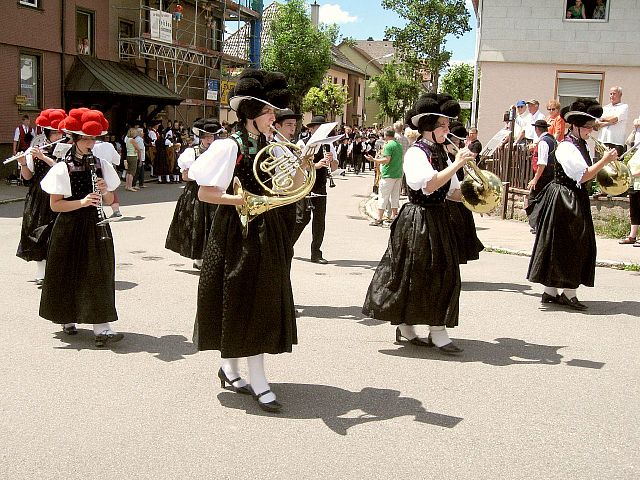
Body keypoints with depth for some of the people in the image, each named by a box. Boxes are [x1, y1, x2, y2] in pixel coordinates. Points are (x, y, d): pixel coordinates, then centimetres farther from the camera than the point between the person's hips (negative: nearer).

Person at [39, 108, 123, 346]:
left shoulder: (101, 165, 5)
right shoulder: (62, 168, -5)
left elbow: (110, 201, 11)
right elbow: (55, 204, -9)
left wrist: (105, 191, -11)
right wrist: (82, 202, -21)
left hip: (96, 226, 2)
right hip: (70, 227, -2)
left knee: (98, 273, -3)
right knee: (69, 272, 7)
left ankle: (102, 328, -6)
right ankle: (67, 318, 31)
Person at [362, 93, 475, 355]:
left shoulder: (441, 153, 13)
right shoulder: (415, 153, -12)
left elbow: (452, 191, 17)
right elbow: (430, 185, -27)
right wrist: (457, 163, -23)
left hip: (438, 218, 8)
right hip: (417, 220, -8)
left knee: (444, 272, 7)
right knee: (411, 273, 0)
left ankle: (438, 331, 13)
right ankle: (404, 326, 12)